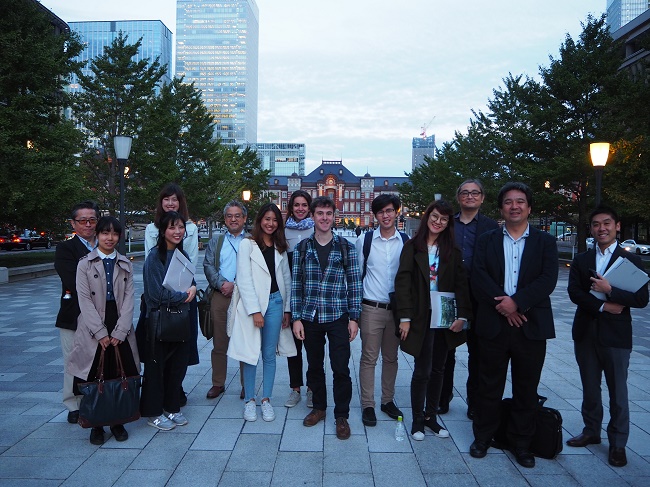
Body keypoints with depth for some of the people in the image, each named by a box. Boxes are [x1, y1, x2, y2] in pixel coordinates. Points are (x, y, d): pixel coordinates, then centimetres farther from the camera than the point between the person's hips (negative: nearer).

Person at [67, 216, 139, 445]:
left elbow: (128, 299, 3)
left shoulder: (126, 265, 8)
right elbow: (85, 300, -4)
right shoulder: (85, 264, 1)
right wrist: (101, 333, -11)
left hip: (120, 330, 2)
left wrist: (120, 332, -7)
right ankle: (96, 425, 16)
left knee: (120, 377, 2)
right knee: (95, 378, 1)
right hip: (93, 331, -2)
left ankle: (117, 422, 17)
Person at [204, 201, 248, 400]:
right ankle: (218, 383, 21)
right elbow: (208, 266, 6)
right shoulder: (215, 241, 16)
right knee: (219, 344, 9)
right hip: (220, 297, 3)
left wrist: (236, 285, -14)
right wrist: (221, 284, -11)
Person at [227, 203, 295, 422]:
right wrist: (255, 311, -12)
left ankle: (266, 400, 18)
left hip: (275, 303, 3)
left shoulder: (280, 248, 12)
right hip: (252, 305, -3)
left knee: (269, 355, 8)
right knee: (251, 355, 2)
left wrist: (287, 309, 7)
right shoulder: (247, 244, -2)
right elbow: (244, 280, -7)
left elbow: (286, 279, 13)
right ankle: (249, 400, 16)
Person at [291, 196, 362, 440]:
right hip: (310, 317, 2)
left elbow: (354, 283, 1)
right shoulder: (302, 248, 3)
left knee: (341, 368, 1)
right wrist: (296, 317, -1)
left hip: (338, 318, -2)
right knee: (314, 366, 15)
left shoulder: (346, 247, 0)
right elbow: (296, 284, 4)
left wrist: (354, 317, -3)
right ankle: (319, 407, 34)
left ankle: (342, 415, 18)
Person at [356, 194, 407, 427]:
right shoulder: (364, 241, -1)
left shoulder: (407, 241, 0)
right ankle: (367, 405, 15)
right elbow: (356, 275, 6)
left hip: (397, 308, 2)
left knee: (391, 357, 14)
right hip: (371, 308, -1)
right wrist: (355, 307, 5)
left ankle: (388, 400, 29)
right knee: (369, 358, 3)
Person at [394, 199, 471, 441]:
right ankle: (418, 419, 17)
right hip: (421, 318, -3)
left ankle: (431, 415, 27)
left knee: (438, 369, 12)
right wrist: (405, 317, -12)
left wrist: (462, 315, -7)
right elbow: (402, 282, -6)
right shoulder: (412, 247, -2)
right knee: (422, 370, 0)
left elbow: (461, 284, 3)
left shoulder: (452, 250, 7)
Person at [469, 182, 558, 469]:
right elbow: (478, 276, -6)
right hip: (493, 324, 0)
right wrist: (502, 304, -17)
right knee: (489, 386, 11)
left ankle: (521, 443, 27)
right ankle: (483, 436, 27)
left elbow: (548, 279, -8)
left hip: (531, 325, 0)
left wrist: (517, 301, -19)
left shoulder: (545, 242, 5)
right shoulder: (487, 240, 6)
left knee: (527, 389, 11)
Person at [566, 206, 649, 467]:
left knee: (618, 393, 6)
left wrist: (610, 291, -21)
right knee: (590, 389, 15)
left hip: (616, 335, -3)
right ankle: (591, 431, 31)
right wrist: (603, 306, -16)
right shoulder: (581, 260, 7)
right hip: (585, 334, 3)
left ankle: (618, 444, 19)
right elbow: (574, 292, -4)